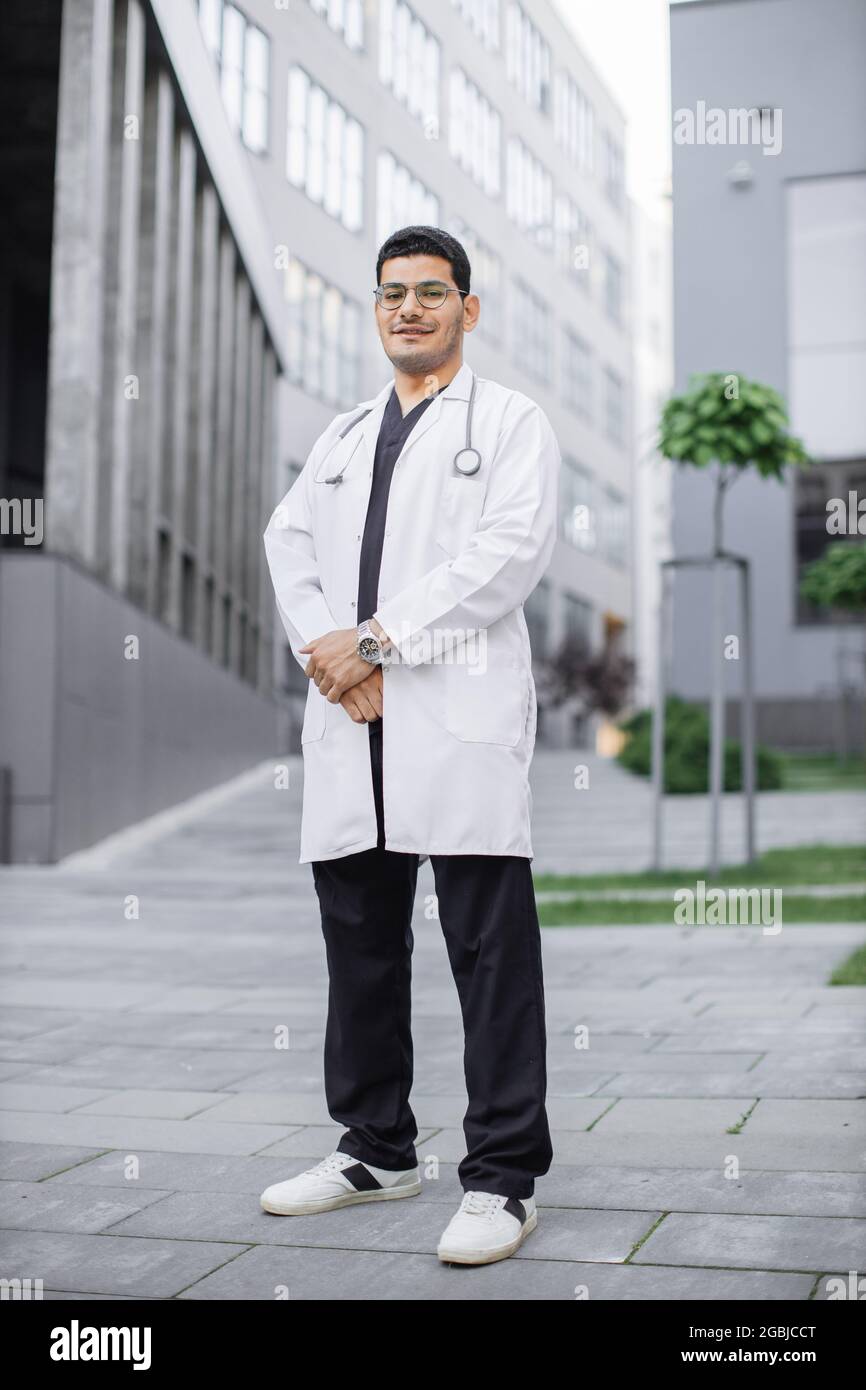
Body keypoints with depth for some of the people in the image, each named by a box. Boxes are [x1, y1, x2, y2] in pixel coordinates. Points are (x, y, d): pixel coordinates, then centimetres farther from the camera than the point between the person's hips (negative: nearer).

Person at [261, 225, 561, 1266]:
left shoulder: (510, 422, 6)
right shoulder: (343, 436, 24)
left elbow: (513, 549, -9)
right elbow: (289, 542, 13)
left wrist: (377, 639, -13)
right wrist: (323, 654, -6)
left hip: (461, 712, -6)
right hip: (349, 721, 6)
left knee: (490, 949, -5)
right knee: (360, 940, 11)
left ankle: (502, 1179, 2)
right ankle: (377, 1149, 25)